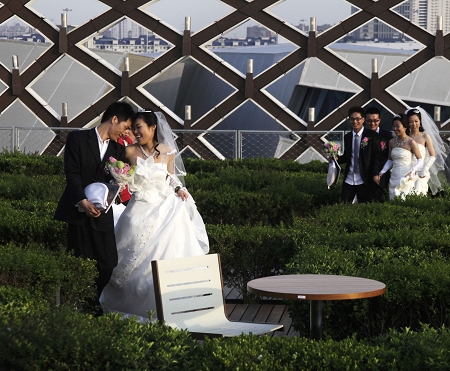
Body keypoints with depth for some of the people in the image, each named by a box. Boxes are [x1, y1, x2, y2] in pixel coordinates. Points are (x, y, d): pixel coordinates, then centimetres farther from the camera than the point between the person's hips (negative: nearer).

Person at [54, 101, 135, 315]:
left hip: (102, 214, 4)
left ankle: (94, 304, 17)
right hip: (78, 211, -4)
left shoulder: (119, 149, 13)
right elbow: (72, 174, -9)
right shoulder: (77, 139, -1)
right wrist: (83, 202, -21)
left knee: (108, 263, -2)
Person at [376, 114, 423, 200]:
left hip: (406, 177, -5)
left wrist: (412, 172, -18)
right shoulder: (392, 142, 9)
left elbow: (420, 160, -5)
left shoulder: (410, 142, -7)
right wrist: (382, 172, 7)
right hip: (394, 177, 5)